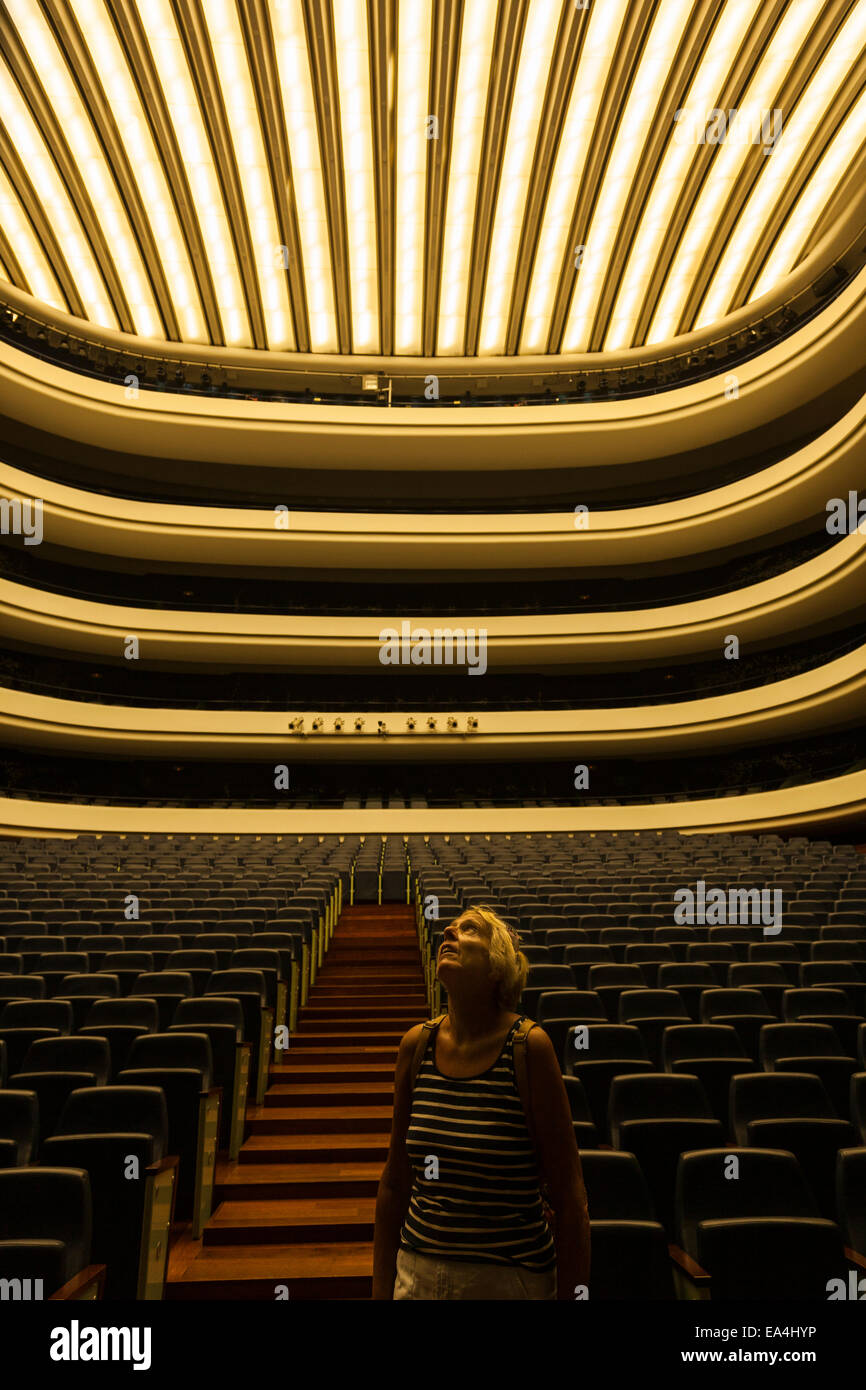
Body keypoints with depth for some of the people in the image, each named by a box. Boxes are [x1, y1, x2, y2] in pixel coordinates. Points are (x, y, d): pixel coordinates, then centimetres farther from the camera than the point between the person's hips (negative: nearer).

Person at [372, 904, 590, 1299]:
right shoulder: (417, 1044, -4)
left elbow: (569, 1197, -13)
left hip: (510, 1278, -3)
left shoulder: (529, 1046, -16)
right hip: (418, 1273, 4)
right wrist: (381, 1288, 7)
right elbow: (394, 1181, 5)